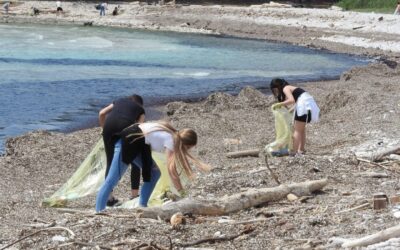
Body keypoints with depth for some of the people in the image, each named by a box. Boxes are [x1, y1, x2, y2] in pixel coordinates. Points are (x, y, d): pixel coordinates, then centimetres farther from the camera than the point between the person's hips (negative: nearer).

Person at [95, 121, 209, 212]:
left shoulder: (174, 135, 7)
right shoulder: (171, 140, -18)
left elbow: (182, 155, 20)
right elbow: (171, 170, -21)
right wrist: (182, 192, -16)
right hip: (128, 141, -10)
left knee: (154, 173, 7)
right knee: (112, 180, -13)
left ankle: (142, 206, 8)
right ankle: (98, 213, -17)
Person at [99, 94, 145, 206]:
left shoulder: (119, 101, 37)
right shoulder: (140, 109, 30)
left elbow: (101, 113, 23)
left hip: (109, 124, 2)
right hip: (125, 125, -2)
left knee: (110, 162, 13)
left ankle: (108, 196, 8)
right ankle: (134, 195, 15)